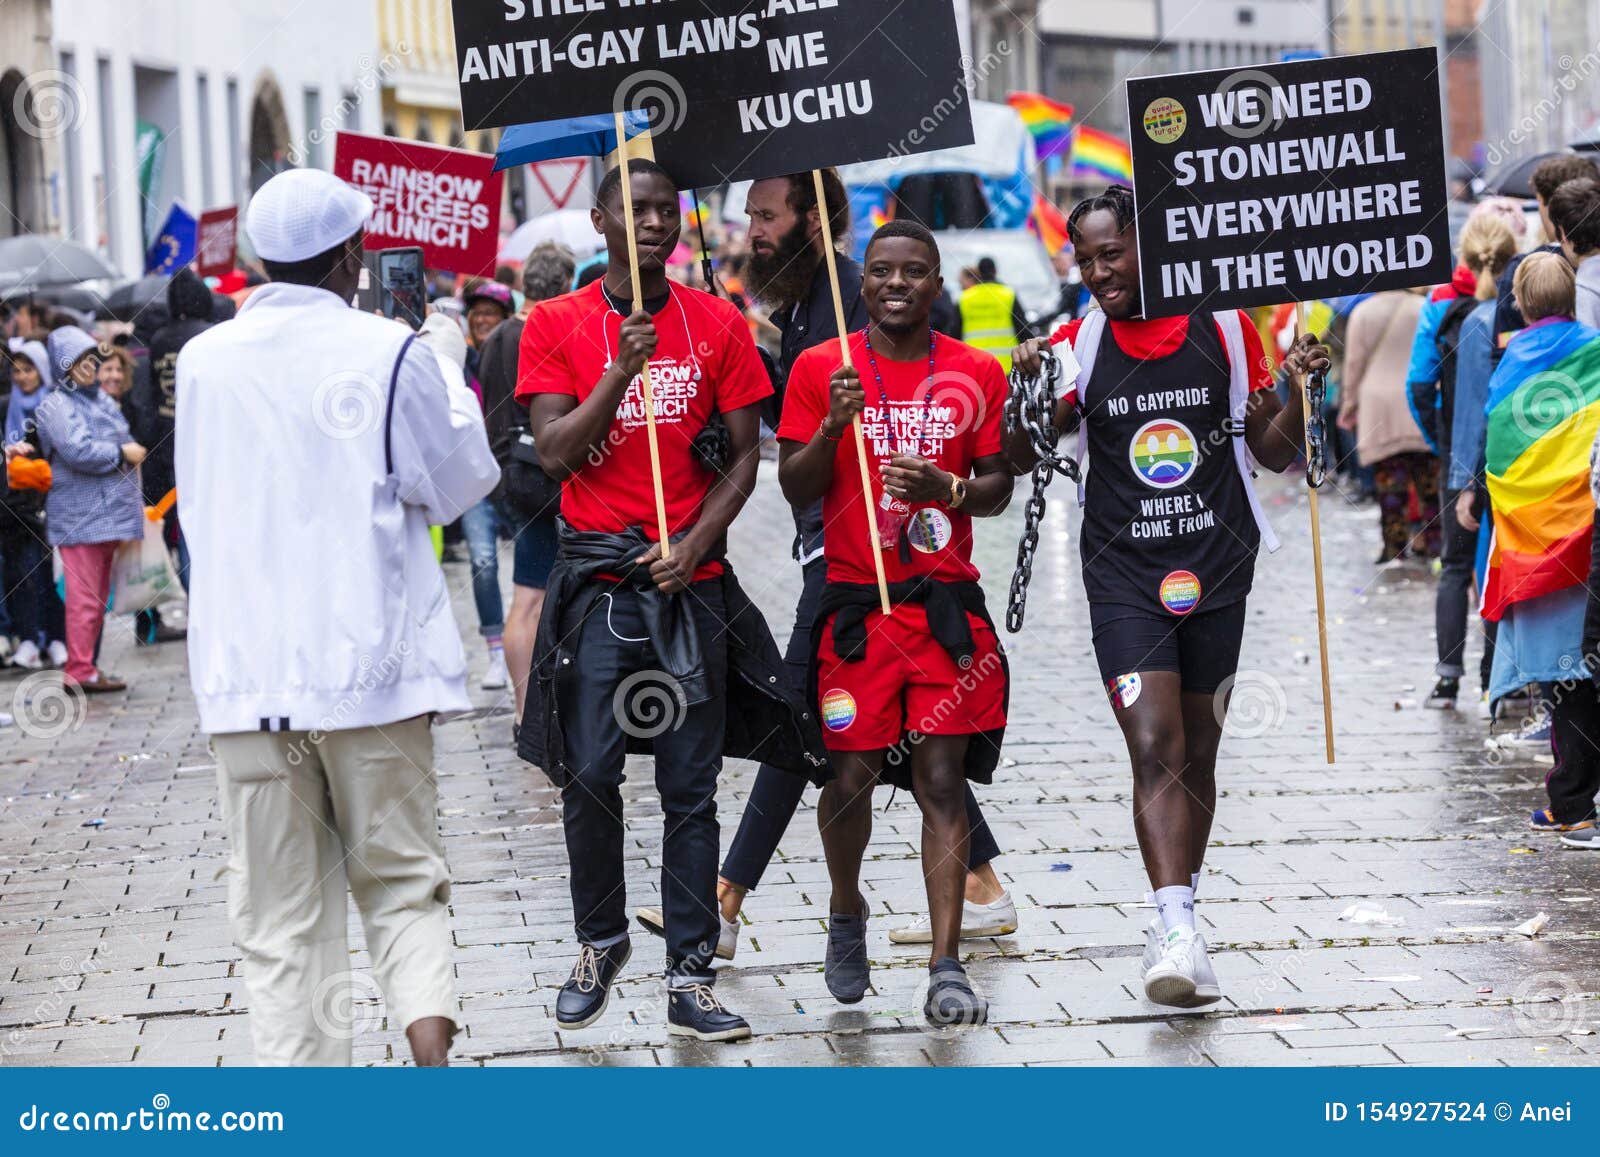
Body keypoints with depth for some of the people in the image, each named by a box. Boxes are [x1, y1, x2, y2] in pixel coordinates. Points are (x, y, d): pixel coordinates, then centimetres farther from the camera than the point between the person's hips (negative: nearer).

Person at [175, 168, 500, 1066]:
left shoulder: (205, 360, 3)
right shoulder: (393, 355, -8)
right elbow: (460, 483, 4)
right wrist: (448, 366, 16)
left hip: (247, 676, 2)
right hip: (371, 664, -2)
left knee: (283, 920, 6)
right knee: (401, 881, 11)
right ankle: (429, 1032, -12)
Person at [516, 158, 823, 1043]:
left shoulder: (717, 325, 6)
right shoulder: (556, 325, 2)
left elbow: (743, 453, 7)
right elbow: (555, 452, -6)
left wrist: (699, 538, -8)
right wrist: (624, 368, -17)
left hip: (690, 579, 1)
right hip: (596, 578, -1)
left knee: (690, 787, 0)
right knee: (589, 777, -1)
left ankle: (691, 979, 2)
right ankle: (600, 943, 21)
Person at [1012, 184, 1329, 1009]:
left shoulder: (1223, 328, 2)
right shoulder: (1078, 343, 0)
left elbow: (1274, 453, 9)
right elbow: (1026, 457, -7)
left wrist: (1301, 390, -10)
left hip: (1216, 570, 2)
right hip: (1124, 577, -2)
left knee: (1196, 755, 11)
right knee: (1155, 749, -16)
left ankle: (1177, 921, 27)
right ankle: (1178, 933, -24)